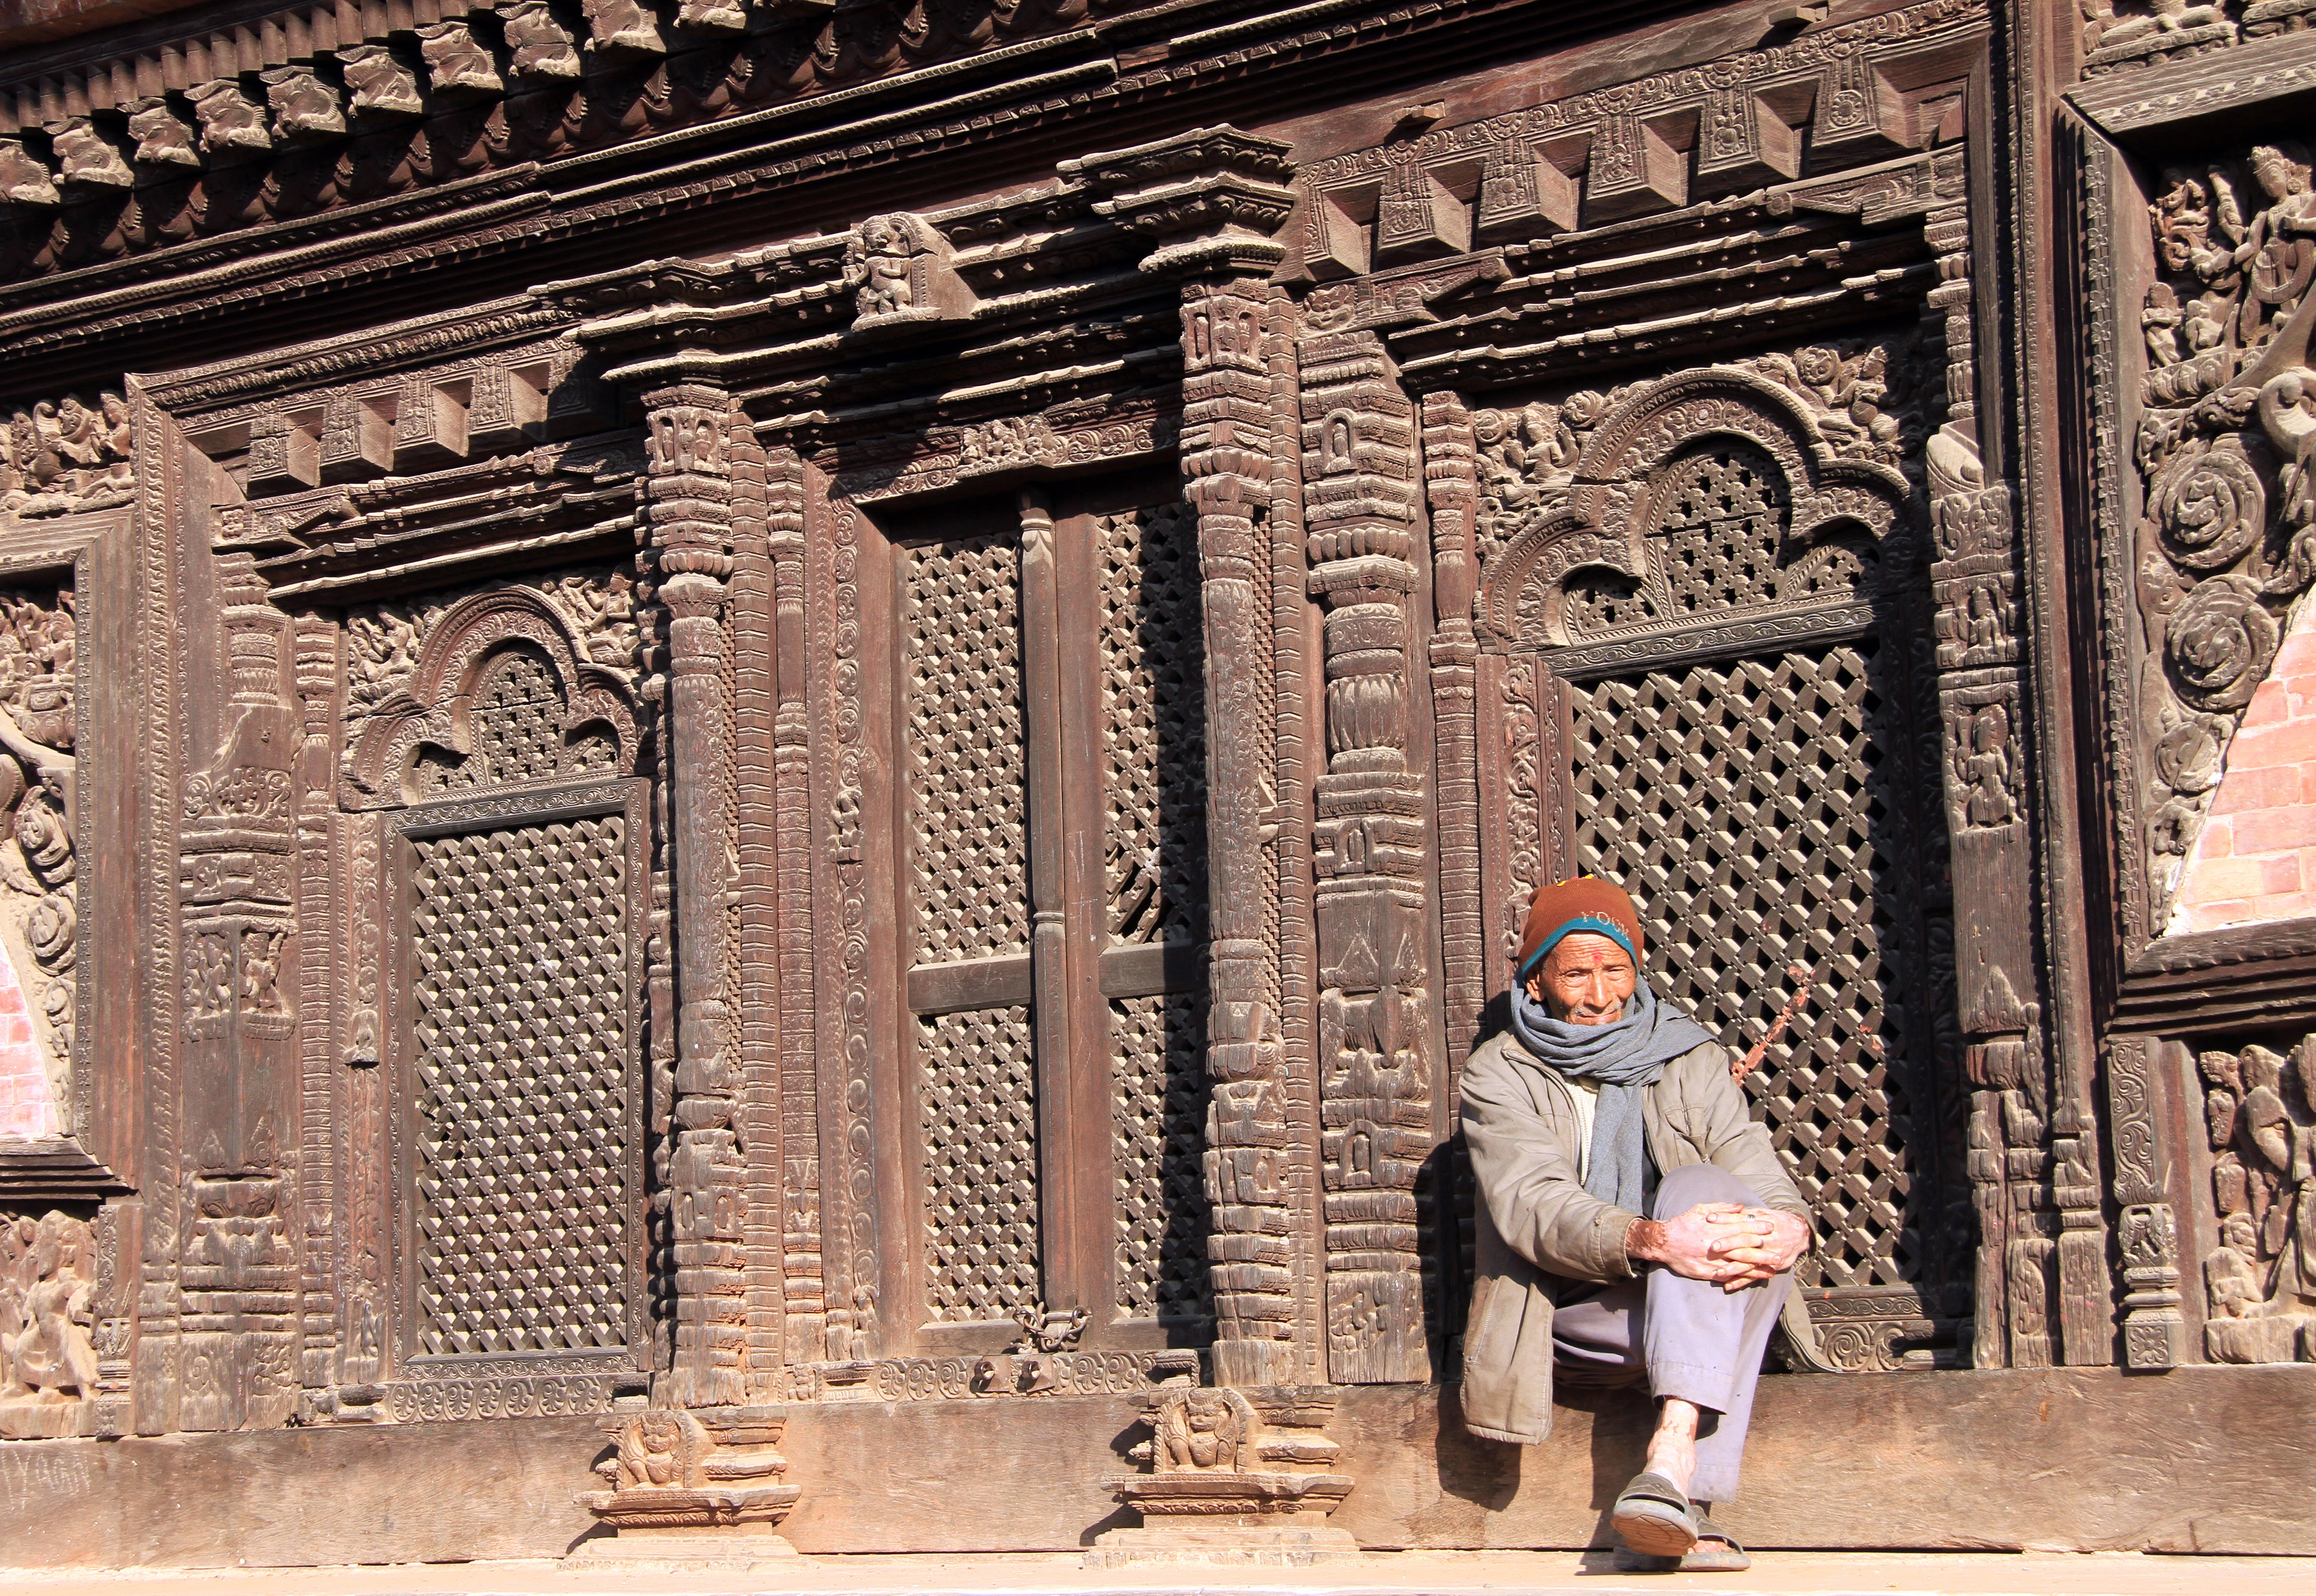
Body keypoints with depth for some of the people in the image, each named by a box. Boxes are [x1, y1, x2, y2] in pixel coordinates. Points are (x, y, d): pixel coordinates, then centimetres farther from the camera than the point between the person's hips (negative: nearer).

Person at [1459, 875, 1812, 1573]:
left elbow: (1758, 1177, 0)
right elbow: (1534, 1204, -13)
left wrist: (1790, 1225, -27)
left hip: (1690, 1309, 2)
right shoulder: (1500, 1076, 5)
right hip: (1571, 1321, -2)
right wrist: (1650, 1240, -33)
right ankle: (1686, 1513, -41)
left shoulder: (1692, 1062, 15)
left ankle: (1672, 1461, -45)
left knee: (1701, 1190, -29)